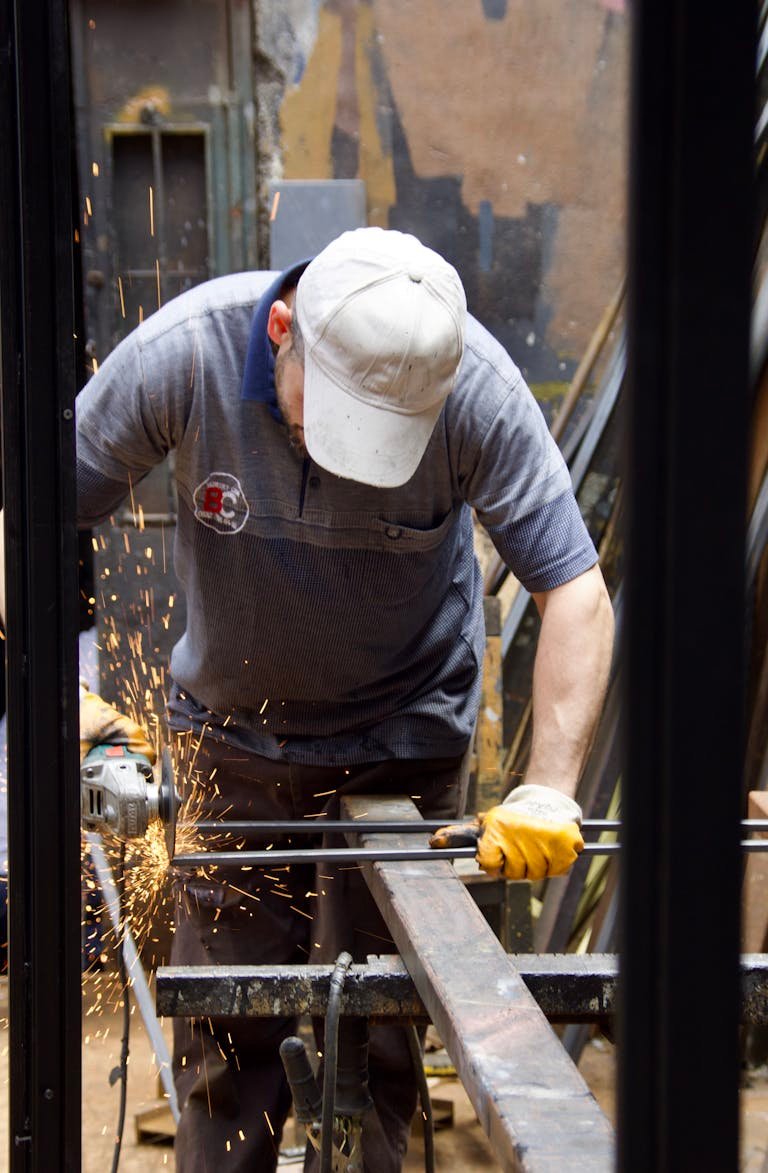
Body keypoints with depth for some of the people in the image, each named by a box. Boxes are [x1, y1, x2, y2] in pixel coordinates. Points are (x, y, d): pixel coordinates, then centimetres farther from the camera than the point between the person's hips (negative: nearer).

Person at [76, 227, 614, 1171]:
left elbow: (576, 594, -22)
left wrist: (549, 789, -31)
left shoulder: (475, 385, -25)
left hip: (402, 740, -1)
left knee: (369, 1040, -1)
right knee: (226, 1036, 3)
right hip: (232, 732, 1)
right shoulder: (183, 352, -24)